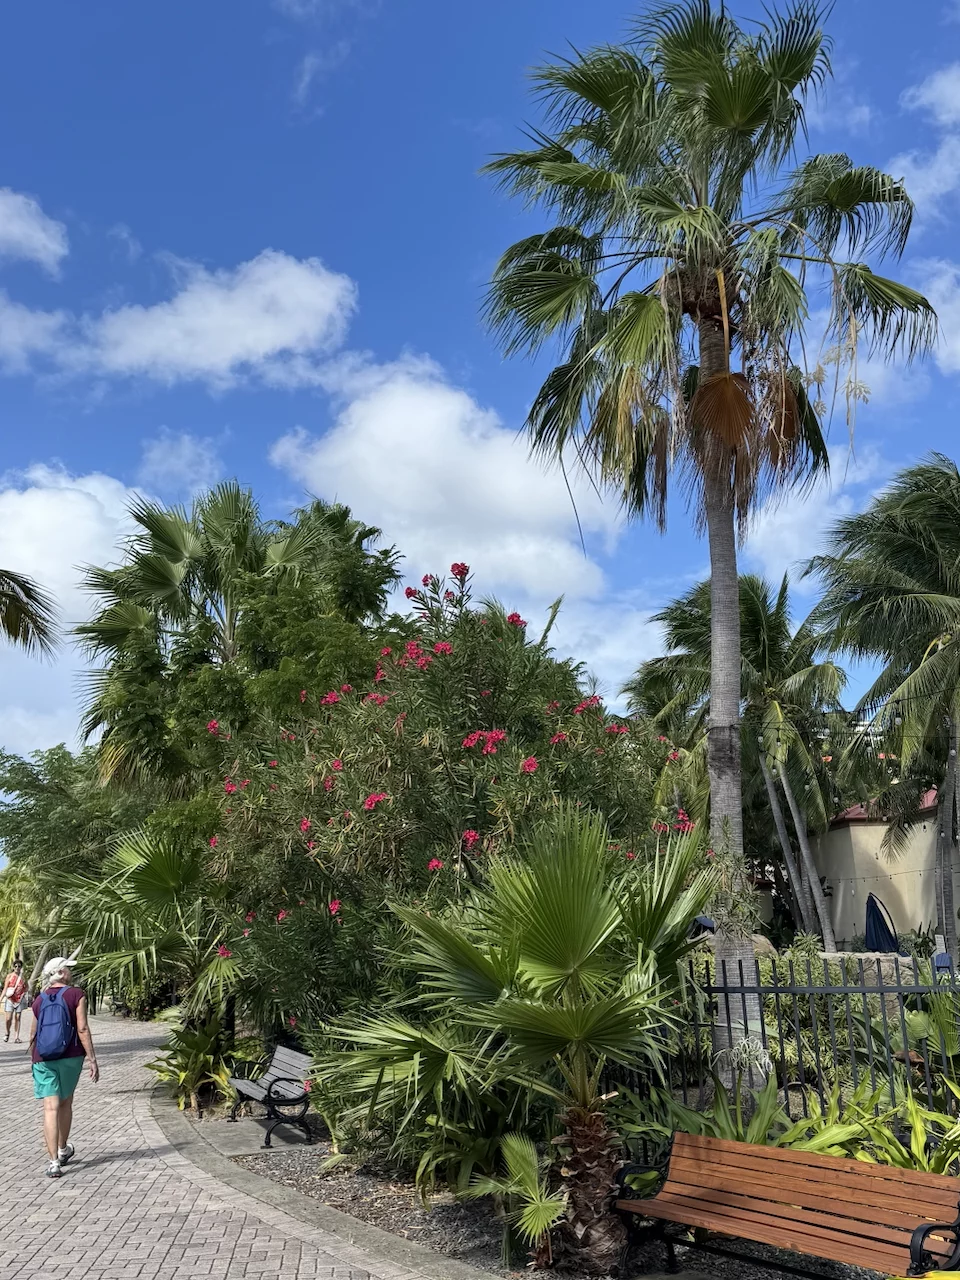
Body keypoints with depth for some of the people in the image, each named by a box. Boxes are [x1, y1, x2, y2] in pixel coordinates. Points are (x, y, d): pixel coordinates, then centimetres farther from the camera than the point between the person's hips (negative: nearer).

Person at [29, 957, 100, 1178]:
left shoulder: (39, 1001, 6)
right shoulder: (76, 995, -7)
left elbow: (33, 1037, 12)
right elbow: (82, 1029, -13)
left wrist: (34, 1061, 27)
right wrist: (92, 1059, -11)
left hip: (44, 1060, 1)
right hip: (70, 1057, -1)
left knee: (51, 1108, -2)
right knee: (66, 1103, 18)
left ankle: (54, 1162, -8)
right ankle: (63, 1150, 36)